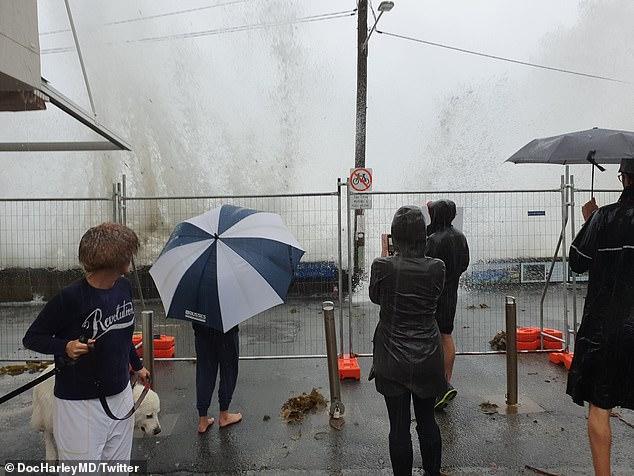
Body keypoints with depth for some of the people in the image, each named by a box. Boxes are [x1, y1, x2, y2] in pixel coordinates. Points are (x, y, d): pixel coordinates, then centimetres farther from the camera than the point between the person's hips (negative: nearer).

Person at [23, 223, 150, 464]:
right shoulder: (71, 297, -20)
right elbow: (31, 338, -8)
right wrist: (66, 347, -27)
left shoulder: (124, 287, -1)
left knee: (119, 467, 18)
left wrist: (138, 366, 26)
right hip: (80, 404, -6)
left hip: (121, 394, 6)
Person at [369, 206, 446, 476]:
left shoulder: (382, 266, -16)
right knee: (427, 421, 21)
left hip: (392, 360, -2)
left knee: (399, 426, 11)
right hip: (427, 359, 2)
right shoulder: (436, 268, -11)